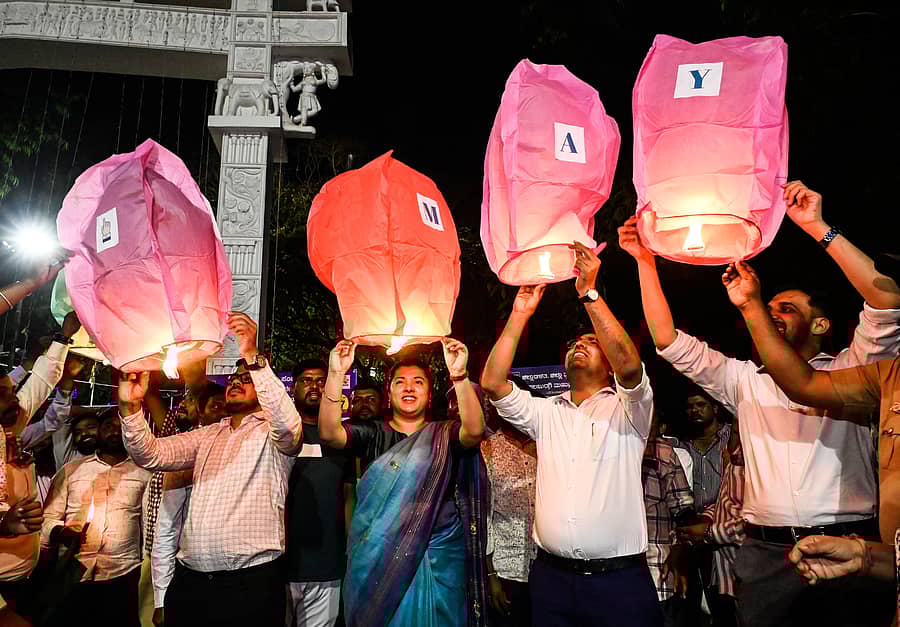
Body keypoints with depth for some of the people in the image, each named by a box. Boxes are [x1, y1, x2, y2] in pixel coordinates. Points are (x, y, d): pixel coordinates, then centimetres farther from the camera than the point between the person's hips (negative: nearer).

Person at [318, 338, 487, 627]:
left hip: (436, 559, -1)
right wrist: (336, 374, -24)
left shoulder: (444, 435, 2)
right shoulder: (372, 434, 5)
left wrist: (459, 375, -34)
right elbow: (329, 433, -12)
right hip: (378, 557, 1)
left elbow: (474, 431, -20)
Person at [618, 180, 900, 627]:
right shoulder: (744, 380, 13)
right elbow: (671, 343, 6)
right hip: (765, 552, 2)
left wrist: (818, 228, -12)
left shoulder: (849, 373, 7)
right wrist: (645, 262, 2)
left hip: (845, 549, -2)